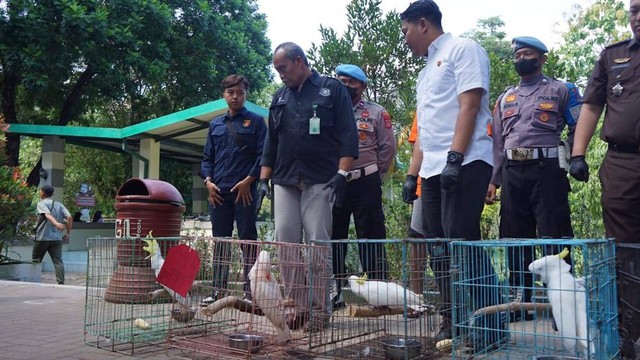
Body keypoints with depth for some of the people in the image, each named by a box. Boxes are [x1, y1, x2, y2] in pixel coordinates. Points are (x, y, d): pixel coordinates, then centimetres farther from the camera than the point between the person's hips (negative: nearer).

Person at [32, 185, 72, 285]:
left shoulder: (41, 203, -1)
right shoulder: (59, 205, 12)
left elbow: (48, 214, -22)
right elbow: (69, 217, -1)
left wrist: (56, 223, -40)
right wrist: (68, 233, 5)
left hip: (42, 237, -3)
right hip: (57, 238, 3)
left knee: (36, 261, 13)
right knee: (58, 261, -1)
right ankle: (61, 282, -12)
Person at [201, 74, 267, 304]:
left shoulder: (255, 121, 5)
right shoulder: (215, 124, 18)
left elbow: (262, 155, -2)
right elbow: (207, 157, 18)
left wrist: (248, 180, -11)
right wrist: (208, 181, 3)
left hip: (244, 190, -4)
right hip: (218, 191, 5)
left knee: (247, 240, -2)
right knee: (220, 240, 8)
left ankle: (249, 291, 3)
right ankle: (218, 290, 14)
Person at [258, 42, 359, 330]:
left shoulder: (332, 90, 5)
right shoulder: (279, 98, 21)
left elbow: (348, 136, -3)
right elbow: (271, 142, 22)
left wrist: (342, 174, -13)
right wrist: (264, 178, 13)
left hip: (320, 181, -5)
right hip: (285, 181, 5)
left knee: (319, 244, -5)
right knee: (285, 241, -1)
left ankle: (321, 309, 3)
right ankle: (296, 304, 8)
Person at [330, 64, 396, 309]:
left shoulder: (376, 113, 4)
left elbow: (387, 146, 3)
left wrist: (375, 174, 3)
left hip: (365, 183, -3)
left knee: (371, 237, -1)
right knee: (334, 236, 7)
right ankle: (338, 290, 17)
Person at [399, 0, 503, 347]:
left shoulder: (462, 49, 1)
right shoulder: (426, 71, 25)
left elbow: (469, 106, -12)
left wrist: (454, 159, -21)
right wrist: (412, 174, 18)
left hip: (463, 163, -8)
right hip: (434, 170, 9)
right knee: (439, 247, 6)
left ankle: (492, 325, -3)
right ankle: (451, 320, 15)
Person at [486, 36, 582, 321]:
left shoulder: (561, 91, 6)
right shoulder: (505, 98, 19)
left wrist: (573, 160, -11)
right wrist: (493, 180, 10)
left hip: (546, 169, -5)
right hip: (512, 172, 5)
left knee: (554, 238, -5)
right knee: (515, 239, 8)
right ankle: (521, 303, 18)